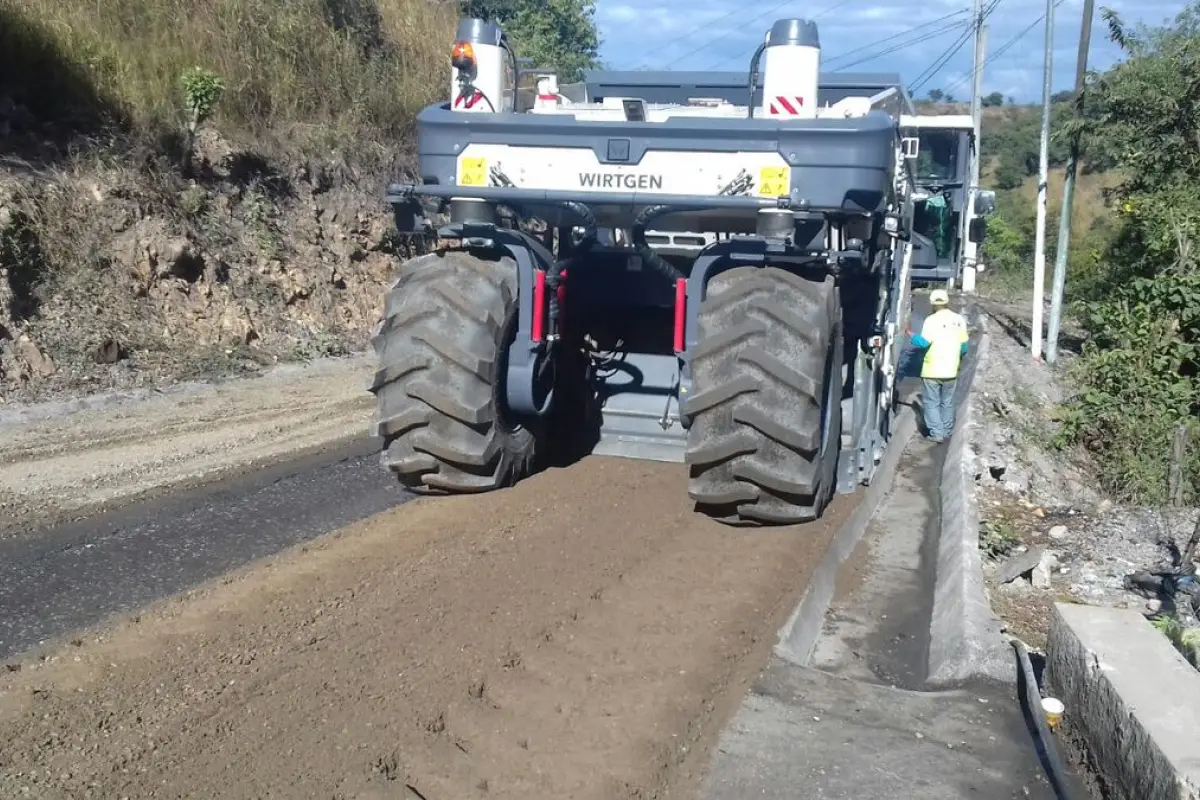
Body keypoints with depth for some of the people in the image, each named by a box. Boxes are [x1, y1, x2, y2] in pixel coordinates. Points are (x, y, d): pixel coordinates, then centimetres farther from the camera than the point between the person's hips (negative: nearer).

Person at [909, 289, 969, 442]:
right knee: (947, 403, 16)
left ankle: (936, 433, -2)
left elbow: (923, 342, -19)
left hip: (932, 370, -5)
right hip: (951, 370, 5)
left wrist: (910, 334, -3)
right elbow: (963, 345, 10)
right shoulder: (959, 319, 5)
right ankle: (947, 432, 20)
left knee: (931, 403, 3)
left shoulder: (932, 320, -13)